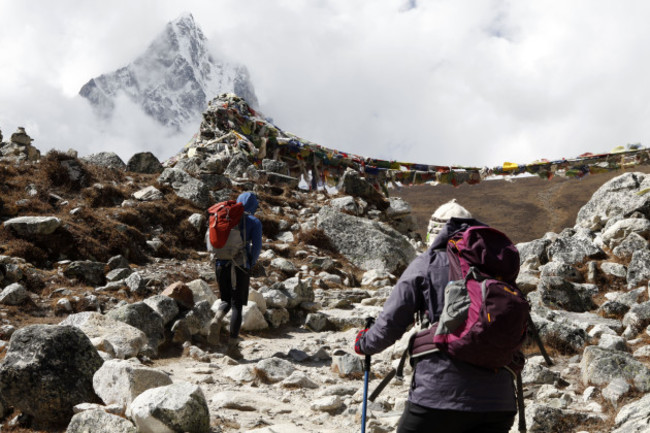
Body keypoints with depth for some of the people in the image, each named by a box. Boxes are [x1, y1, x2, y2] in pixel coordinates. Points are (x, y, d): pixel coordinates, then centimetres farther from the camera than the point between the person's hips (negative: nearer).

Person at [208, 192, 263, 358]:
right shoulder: (254, 222, 0)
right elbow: (256, 247, -8)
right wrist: (251, 264, 9)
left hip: (221, 264, 4)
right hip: (241, 266, -3)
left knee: (226, 301, 20)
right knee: (237, 305, 4)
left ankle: (217, 320, -13)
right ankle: (233, 346, -2)